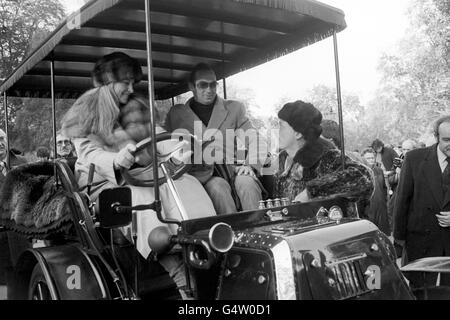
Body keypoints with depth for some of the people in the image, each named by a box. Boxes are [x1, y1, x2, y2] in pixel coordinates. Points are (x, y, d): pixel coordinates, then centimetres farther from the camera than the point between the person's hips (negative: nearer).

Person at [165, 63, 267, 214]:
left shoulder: (235, 108, 16)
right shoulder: (176, 114, 14)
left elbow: (255, 142, 14)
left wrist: (249, 164, -7)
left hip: (234, 172, 1)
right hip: (202, 178, -1)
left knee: (246, 181, -31)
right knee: (218, 186, -33)